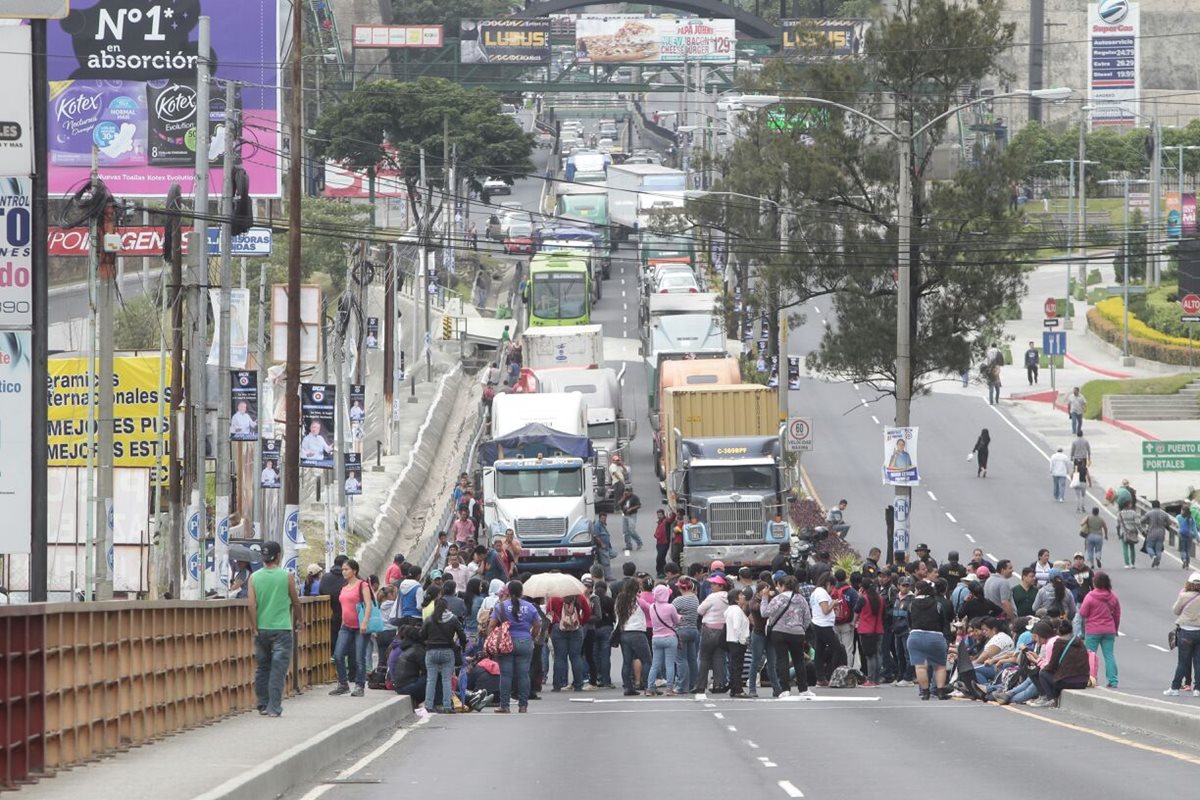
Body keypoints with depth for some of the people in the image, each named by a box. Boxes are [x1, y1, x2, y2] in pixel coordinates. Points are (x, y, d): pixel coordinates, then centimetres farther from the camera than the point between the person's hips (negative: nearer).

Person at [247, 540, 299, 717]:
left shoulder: (254, 577, 0)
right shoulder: (286, 576, -4)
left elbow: (251, 605, -6)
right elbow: (295, 602, 5)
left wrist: (254, 628, -2)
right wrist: (297, 621, 21)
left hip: (261, 629, 3)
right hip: (282, 628, -3)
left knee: (262, 668, 13)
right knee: (278, 669, -3)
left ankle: (263, 706, 18)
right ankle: (274, 707, -9)